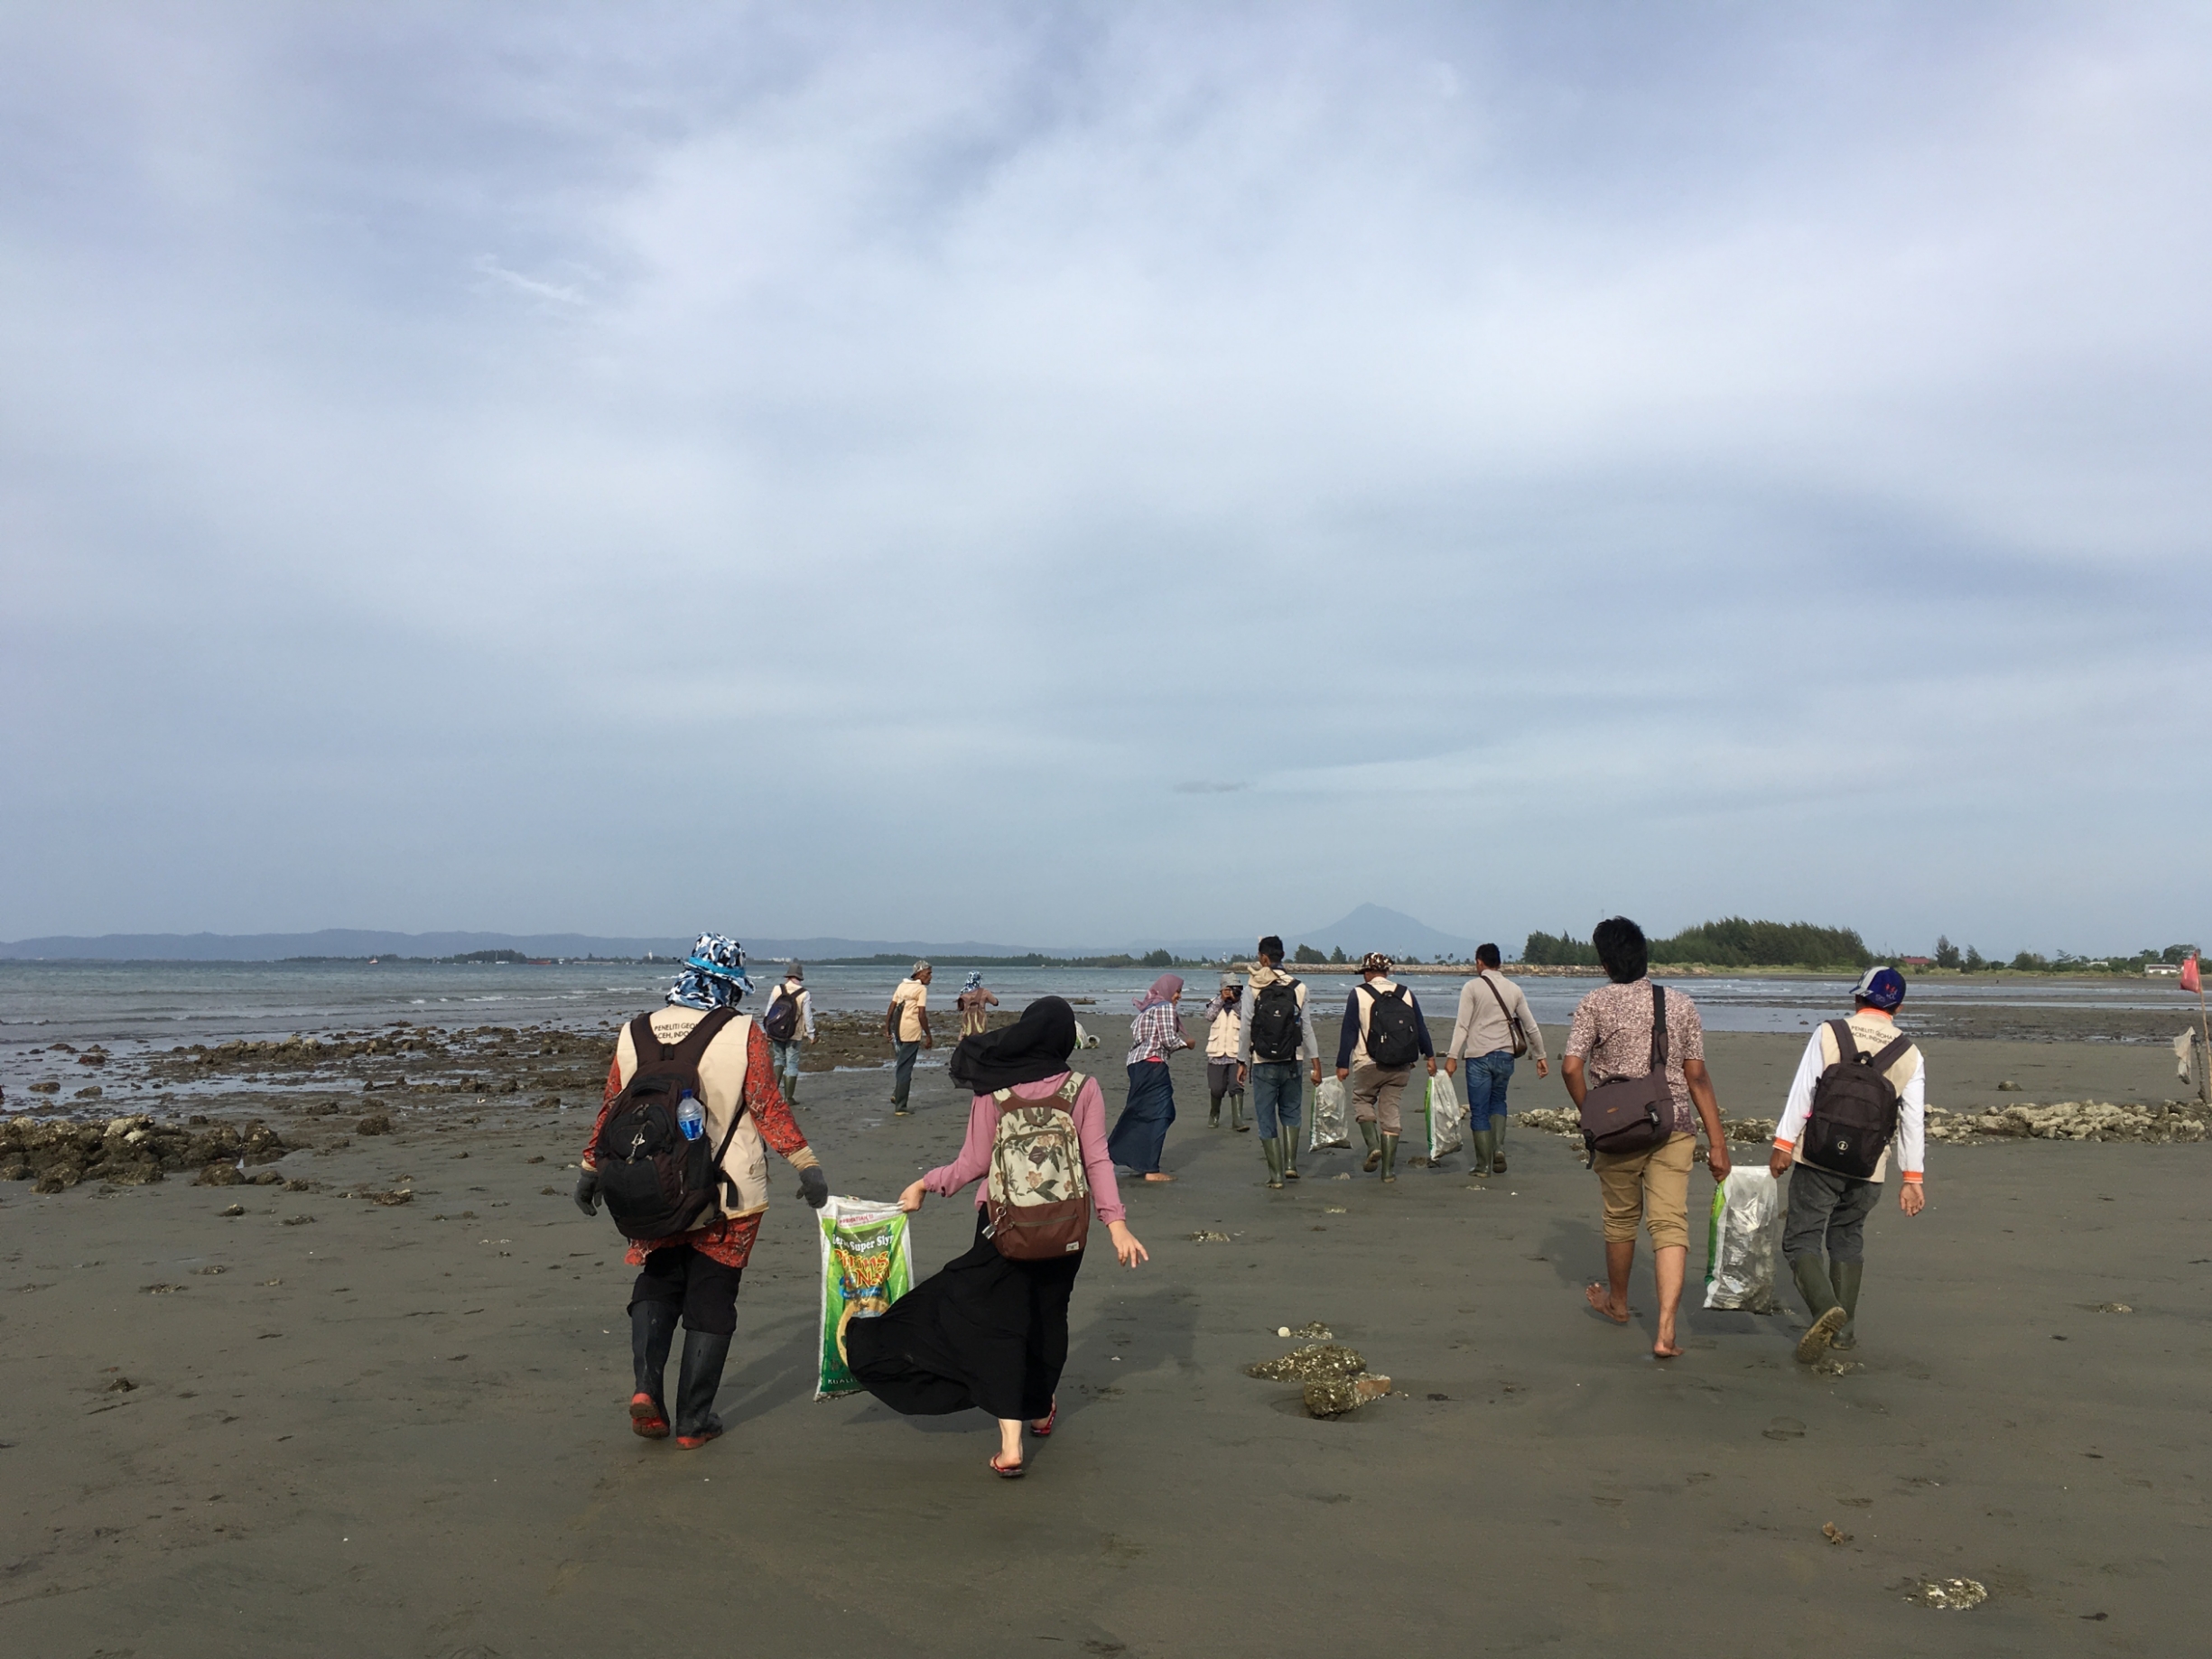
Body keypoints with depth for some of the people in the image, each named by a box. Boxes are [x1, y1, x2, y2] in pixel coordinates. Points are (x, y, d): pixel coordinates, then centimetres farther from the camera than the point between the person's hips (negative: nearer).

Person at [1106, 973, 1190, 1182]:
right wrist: (1186, 1043, 4)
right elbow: (1168, 1040, -15)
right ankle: (1151, 1170, -4)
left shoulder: (1149, 1008, 19)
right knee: (1158, 1115, -4)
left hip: (1137, 1063, 9)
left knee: (1137, 1114, 16)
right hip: (1153, 1065, -9)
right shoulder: (1165, 1008, -7)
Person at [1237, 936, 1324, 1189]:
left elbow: (1246, 1028, -6)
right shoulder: (1298, 988, 0)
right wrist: (1316, 1064, 4)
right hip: (1291, 1063, 2)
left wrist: (1242, 1061, 2)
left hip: (1262, 1063, -2)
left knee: (1267, 1120, 5)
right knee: (1291, 1113, 19)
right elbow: (1307, 1028, 1)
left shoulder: (1252, 987, -5)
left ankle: (1276, 1175, 5)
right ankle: (1291, 1164, 8)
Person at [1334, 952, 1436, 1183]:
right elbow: (1421, 1028, 11)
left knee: (1362, 1100, 18)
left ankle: (1373, 1145, -4)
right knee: (1390, 1110, 9)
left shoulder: (1358, 994, -4)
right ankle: (1389, 1169, 7)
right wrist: (1430, 1056, 22)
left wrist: (1342, 1064, -3)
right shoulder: (1406, 994, 7)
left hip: (1368, 1064, -3)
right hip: (1401, 1066, 3)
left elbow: (1349, 1031, -6)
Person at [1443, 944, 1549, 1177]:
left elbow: (1462, 1025, -12)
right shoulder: (1513, 989, 8)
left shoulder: (1472, 987, -5)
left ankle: (1483, 1165, 6)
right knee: (1498, 1101, 22)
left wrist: (1452, 1056, -13)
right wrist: (1540, 1056, 18)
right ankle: (1499, 1148, 3)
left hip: (1478, 1056, -4)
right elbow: (1531, 1026, 10)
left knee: (1479, 1111, 4)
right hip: (1505, 1056, 4)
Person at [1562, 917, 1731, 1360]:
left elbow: (1571, 1068, -12)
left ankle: (1617, 1302, 39)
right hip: (1674, 1129, 1)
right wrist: (1717, 1142, 4)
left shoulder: (1595, 1004, -4)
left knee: (1621, 1218, 17)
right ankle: (1665, 1331, -12)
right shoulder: (1680, 1005, 3)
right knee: (1670, 1224, -1)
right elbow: (1697, 1077, 1)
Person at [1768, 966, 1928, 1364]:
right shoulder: (1910, 1055, 5)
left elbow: (1802, 1092, -8)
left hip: (1818, 1157, -3)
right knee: (1847, 1239, 20)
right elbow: (1914, 1121, 5)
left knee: (1801, 1240, 2)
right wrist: (1913, 1178, 10)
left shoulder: (1829, 1033, -4)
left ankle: (1825, 1306, -22)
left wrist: (1783, 1144, -4)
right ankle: (1844, 1329, 21)